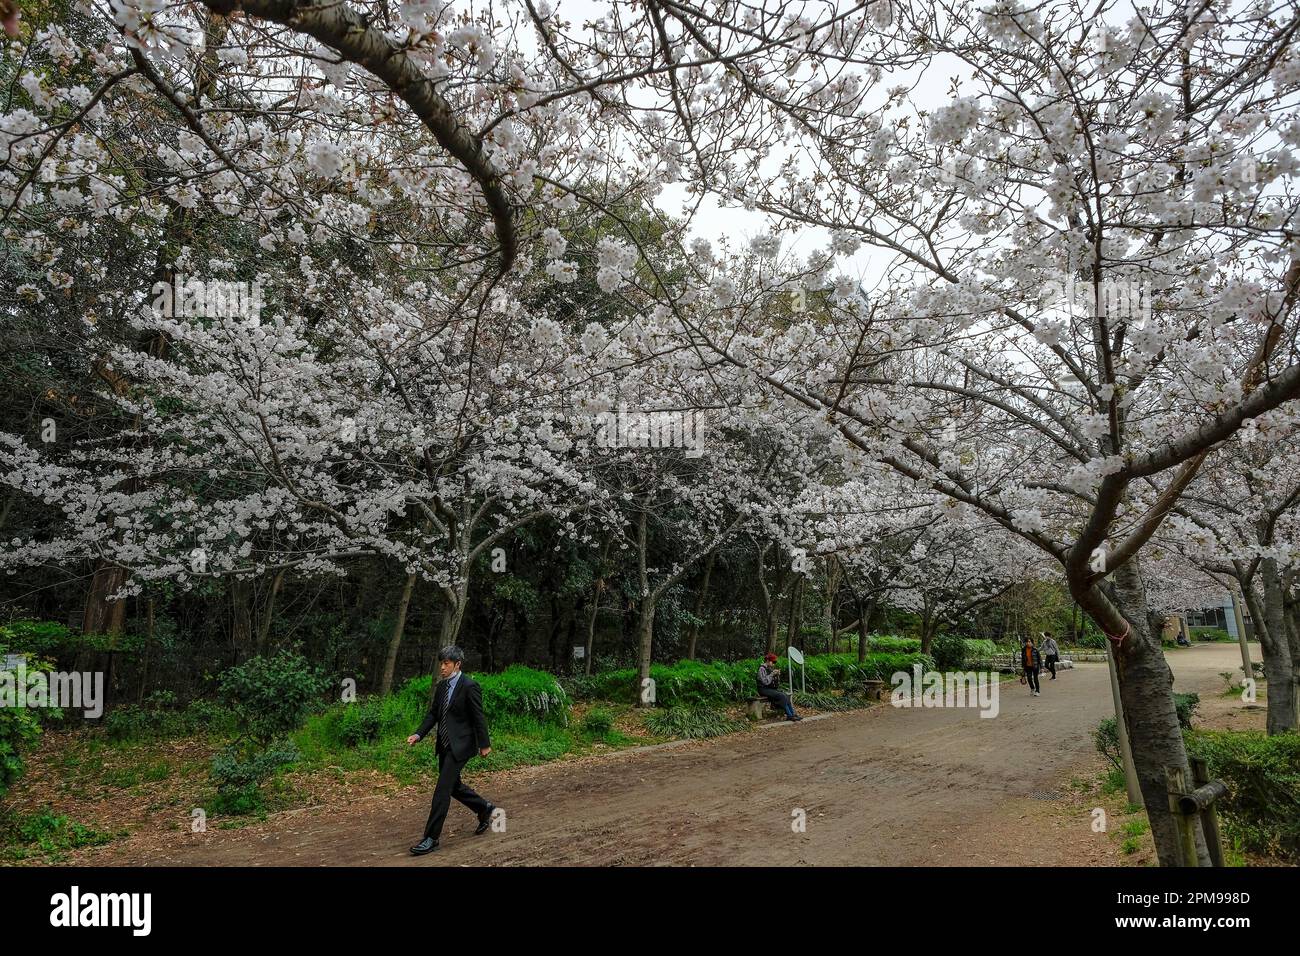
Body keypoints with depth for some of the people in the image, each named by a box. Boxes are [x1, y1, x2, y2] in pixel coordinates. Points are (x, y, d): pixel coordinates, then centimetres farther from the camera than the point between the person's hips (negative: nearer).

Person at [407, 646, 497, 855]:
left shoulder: (469, 686, -17)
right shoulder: (441, 686, 7)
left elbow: (479, 718, -13)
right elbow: (433, 713, 10)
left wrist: (484, 744, -9)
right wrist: (419, 734, -3)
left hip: (460, 744, -8)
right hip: (445, 744, 9)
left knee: (442, 789, -8)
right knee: (452, 785, 19)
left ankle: (431, 838, 1)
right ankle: (484, 809, 39)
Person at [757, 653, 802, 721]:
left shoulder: (771, 668, 14)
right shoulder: (762, 668, -11)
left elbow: (776, 681, 18)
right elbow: (765, 682, -19)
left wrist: (777, 674, -1)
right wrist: (772, 674, -19)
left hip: (772, 688, 8)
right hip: (764, 689, -8)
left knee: (786, 695, -16)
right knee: (782, 696, -26)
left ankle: (793, 714, -19)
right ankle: (789, 715, -21)